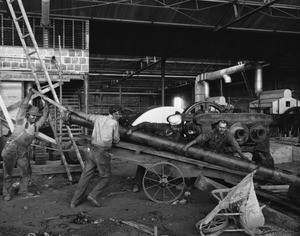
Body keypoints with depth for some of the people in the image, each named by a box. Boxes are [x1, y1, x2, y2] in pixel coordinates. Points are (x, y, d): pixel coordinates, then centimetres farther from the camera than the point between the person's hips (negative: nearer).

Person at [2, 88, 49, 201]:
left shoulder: (36, 125, 8)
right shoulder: (21, 120, -5)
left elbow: (45, 114, 9)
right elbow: (23, 106, -13)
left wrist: (46, 102, 6)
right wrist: (30, 94, -11)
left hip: (23, 153, 5)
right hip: (10, 150, -5)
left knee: (26, 173, 5)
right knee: (8, 173, 3)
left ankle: (23, 191, 20)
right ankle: (6, 193, 14)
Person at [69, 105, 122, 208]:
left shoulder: (98, 118, 12)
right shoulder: (114, 123, -3)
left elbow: (85, 115, 26)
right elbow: (116, 140, 5)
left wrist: (74, 111, 43)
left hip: (91, 150, 6)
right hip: (101, 153, -6)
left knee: (85, 176, 11)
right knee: (106, 177, 12)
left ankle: (74, 201, 14)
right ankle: (93, 195, -1)